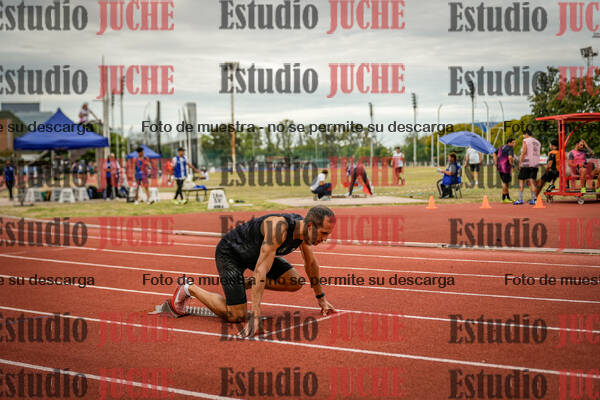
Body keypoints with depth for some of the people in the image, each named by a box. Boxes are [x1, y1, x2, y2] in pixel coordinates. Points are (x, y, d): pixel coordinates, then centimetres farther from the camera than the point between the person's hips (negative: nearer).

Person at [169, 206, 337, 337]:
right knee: (236, 316, -12)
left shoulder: (306, 229, -13)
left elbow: (311, 263, 8)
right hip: (229, 252, -8)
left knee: (295, 283, -4)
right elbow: (261, 270, -42)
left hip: (254, 252, 8)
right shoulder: (279, 227, -39)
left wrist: (321, 298, 16)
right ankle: (189, 290, 7)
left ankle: (246, 284, 15)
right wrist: (256, 316, -45)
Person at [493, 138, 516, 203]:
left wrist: (496, 163, 18)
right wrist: (511, 163, -10)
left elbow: (494, 154, 23)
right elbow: (510, 157, -29)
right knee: (505, 182, 1)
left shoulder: (502, 147, 15)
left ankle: (508, 197, 24)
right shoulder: (510, 148, -12)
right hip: (506, 168, -9)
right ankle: (504, 199, 6)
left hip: (500, 167, 9)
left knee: (505, 182, 17)